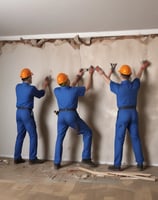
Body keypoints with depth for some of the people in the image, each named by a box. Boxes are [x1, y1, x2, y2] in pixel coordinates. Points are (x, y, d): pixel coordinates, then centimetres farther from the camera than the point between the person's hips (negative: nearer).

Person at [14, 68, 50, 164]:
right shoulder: (31, 88, -14)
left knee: (20, 135, 13)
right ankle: (33, 158, 6)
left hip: (19, 112, 7)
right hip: (27, 113, -7)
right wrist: (45, 86, 22)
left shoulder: (18, 86, 4)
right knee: (33, 136, 3)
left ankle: (17, 158, 18)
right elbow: (40, 94, 5)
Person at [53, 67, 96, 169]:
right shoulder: (75, 90, -5)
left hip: (61, 115, 4)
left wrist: (78, 76, 31)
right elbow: (88, 87, 10)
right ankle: (86, 157, 10)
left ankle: (57, 163, 14)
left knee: (59, 139, 15)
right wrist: (91, 74, 22)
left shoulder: (56, 91, 6)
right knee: (88, 133, 12)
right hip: (72, 115, -4)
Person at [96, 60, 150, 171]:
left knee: (119, 139, 2)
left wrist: (102, 73, 30)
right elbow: (138, 76, 24)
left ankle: (117, 165, 6)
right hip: (133, 113, 4)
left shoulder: (118, 87, -9)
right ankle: (140, 163, 17)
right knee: (135, 138, 11)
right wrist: (142, 68, 45)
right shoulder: (135, 85, 2)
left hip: (123, 114, -4)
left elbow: (109, 81, 10)